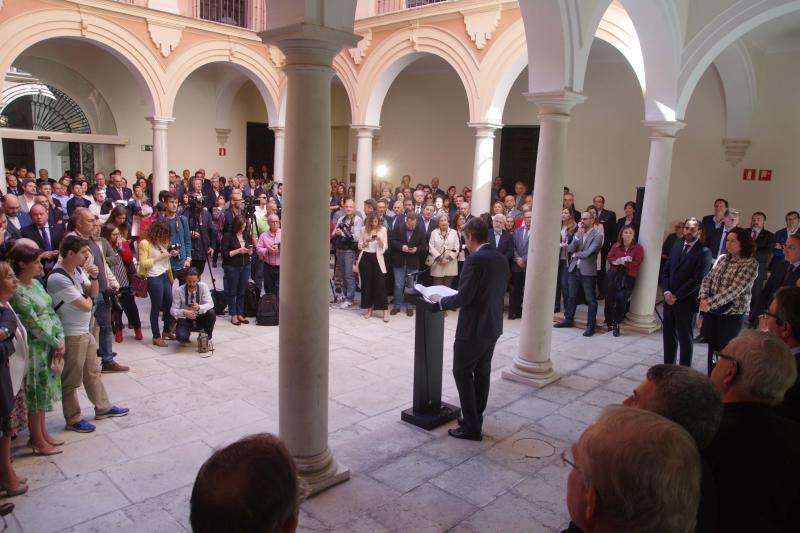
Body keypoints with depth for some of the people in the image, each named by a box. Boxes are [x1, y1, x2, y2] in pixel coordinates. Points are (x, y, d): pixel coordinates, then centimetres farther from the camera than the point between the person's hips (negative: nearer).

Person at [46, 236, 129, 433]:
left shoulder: (78, 269, 0)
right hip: (71, 335, -8)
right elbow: (86, 306, -24)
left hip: (85, 331, 9)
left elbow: (94, 294, 8)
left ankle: (103, 407, 36)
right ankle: (73, 420, 23)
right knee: (71, 380, 8)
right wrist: (87, 298, -1)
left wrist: (94, 278, -10)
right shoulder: (58, 278, -25)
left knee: (93, 372, 21)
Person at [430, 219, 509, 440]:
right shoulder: (501, 259, 6)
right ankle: (475, 420, 26)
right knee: (482, 373, 15)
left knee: (462, 373, 3)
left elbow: (463, 297, -23)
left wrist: (441, 301, -5)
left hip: (473, 327, -9)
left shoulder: (475, 260, -21)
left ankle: (471, 427, 7)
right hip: (493, 325, 9)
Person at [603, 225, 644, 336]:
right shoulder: (616, 246, 9)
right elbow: (610, 259, 2)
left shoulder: (638, 248, -1)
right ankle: (609, 322, 20)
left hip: (628, 278, -3)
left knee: (621, 298, -19)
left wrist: (622, 262, -11)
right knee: (609, 298, 2)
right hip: (614, 276, 3)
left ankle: (616, 324, 0)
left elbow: (636, 264, -9)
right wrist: (621, 260, -14)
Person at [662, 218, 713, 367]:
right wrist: (667, 292, -5)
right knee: (669, 335, 11)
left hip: (686, 302, -6)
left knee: (685, 338, 2)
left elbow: (697, 279, -15)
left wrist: (676, 296, -14)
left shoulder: (704, 252, -8)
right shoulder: (676, 247, 12)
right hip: (669, 299, 6)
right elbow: (665, 272, 10)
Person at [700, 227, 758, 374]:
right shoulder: (722, 258, 6)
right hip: (712, 310, 5)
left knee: (724, 350, 4)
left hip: (733, 313, -5)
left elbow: (735, 289, -21)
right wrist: (704, 298, -11)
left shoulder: (751, 264, -12)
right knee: (712, 347, 12)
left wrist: (710, 303, -23)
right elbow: (707, 279, 7)